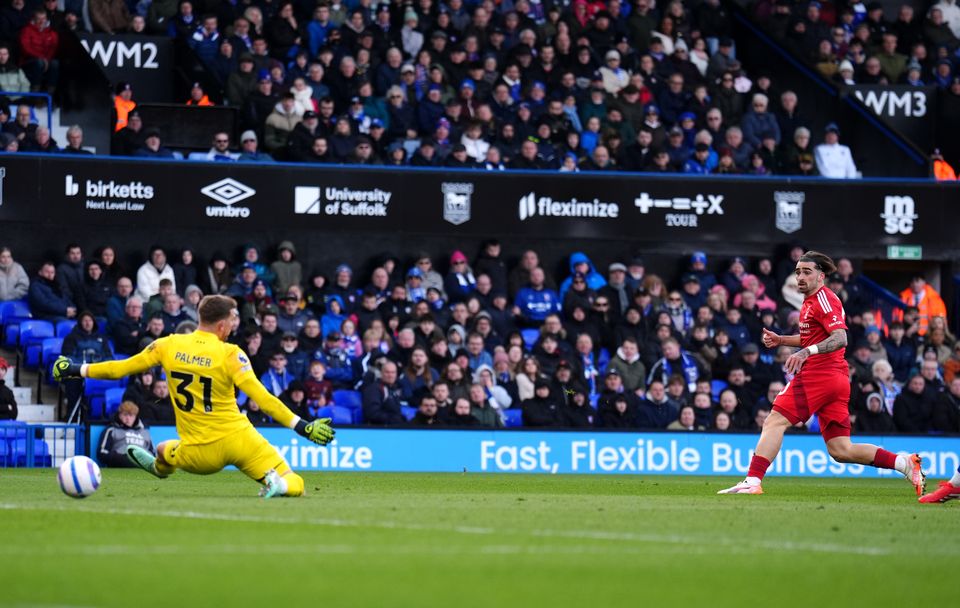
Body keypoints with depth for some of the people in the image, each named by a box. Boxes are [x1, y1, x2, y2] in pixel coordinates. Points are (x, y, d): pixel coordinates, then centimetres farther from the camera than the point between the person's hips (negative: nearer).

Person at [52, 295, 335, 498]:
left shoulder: (169, 345, 0)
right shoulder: (230, 354, -11)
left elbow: (120, 368, 6)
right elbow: (261, 398, -18)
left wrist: (77, 370, 20)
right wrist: (301, 426, -16)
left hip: (200, 454, 4)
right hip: (238, 439, -4)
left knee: (164, 451, 39)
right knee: (294, 487, -5)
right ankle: (275, 482, -32)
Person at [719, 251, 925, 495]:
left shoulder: (823, 299, -8)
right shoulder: (810, 301, 21)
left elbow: (840, 338, -21)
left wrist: (807, 352, -33)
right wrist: (780, 340, 22)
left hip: (817, 373, -10)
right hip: (836, 379, 10)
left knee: (774, 422, -10)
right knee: (841, 451, 7)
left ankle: (752, 481, -16)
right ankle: (905, 464, 4)